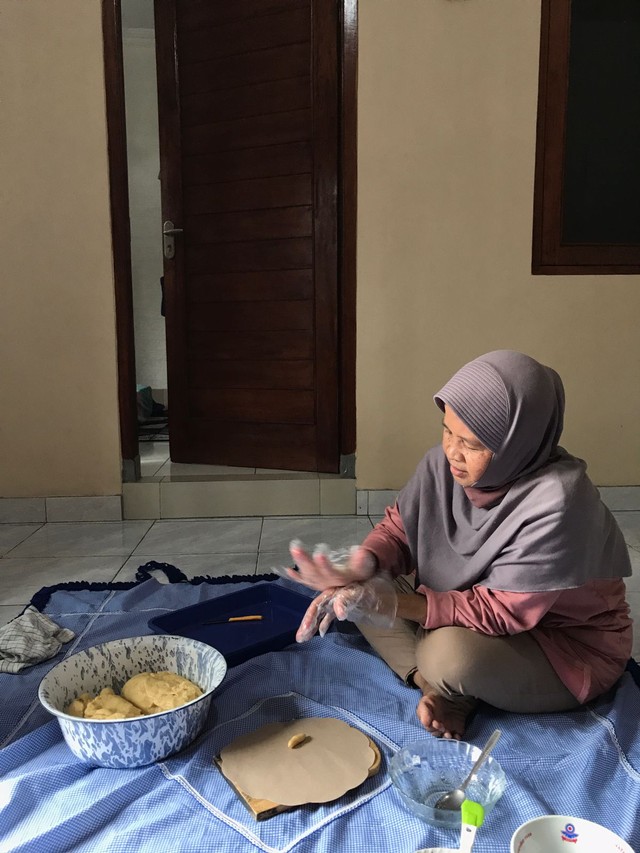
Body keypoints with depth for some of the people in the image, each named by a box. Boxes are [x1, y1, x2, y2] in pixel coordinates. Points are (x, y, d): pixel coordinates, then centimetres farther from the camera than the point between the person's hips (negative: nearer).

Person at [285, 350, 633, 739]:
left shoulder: (556, 503, -34)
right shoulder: (446, 463, -16)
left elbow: (502, 612, -30)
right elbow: (398, 529, -5)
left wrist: (398, 605, -35)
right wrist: (361, 568, -27)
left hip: (568, 646, -5)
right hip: (471, 610, 6)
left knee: (452, 653, -34)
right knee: (365, 594, -7)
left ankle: (450, 690, -1)